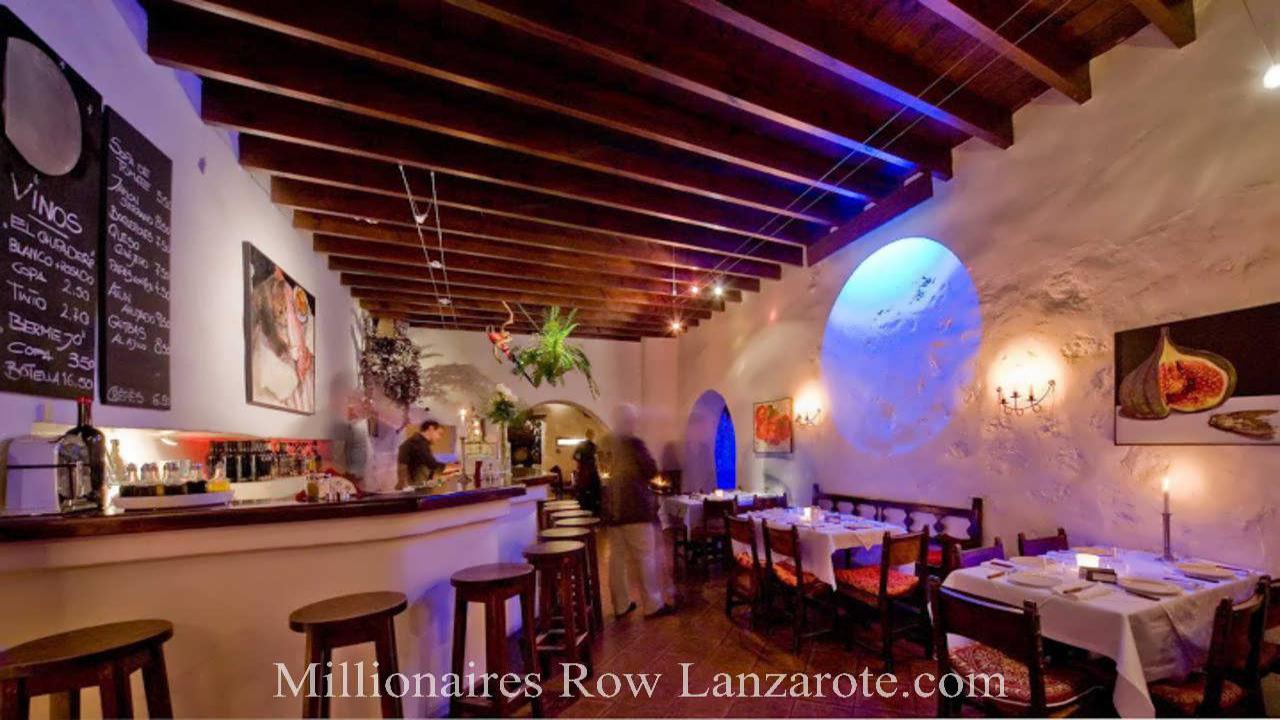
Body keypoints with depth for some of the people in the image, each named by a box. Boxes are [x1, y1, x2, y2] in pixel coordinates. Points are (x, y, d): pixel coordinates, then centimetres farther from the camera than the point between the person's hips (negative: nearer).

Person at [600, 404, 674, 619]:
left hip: (612, 507, 6)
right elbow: (652, 470, -10)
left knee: (617, 556, 10)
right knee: (645, 556, 3)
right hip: (635, 505, -6)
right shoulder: (633, 442, -13)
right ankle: (653, 605, 10)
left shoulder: (606, 443, 5)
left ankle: (621, 605, 18)